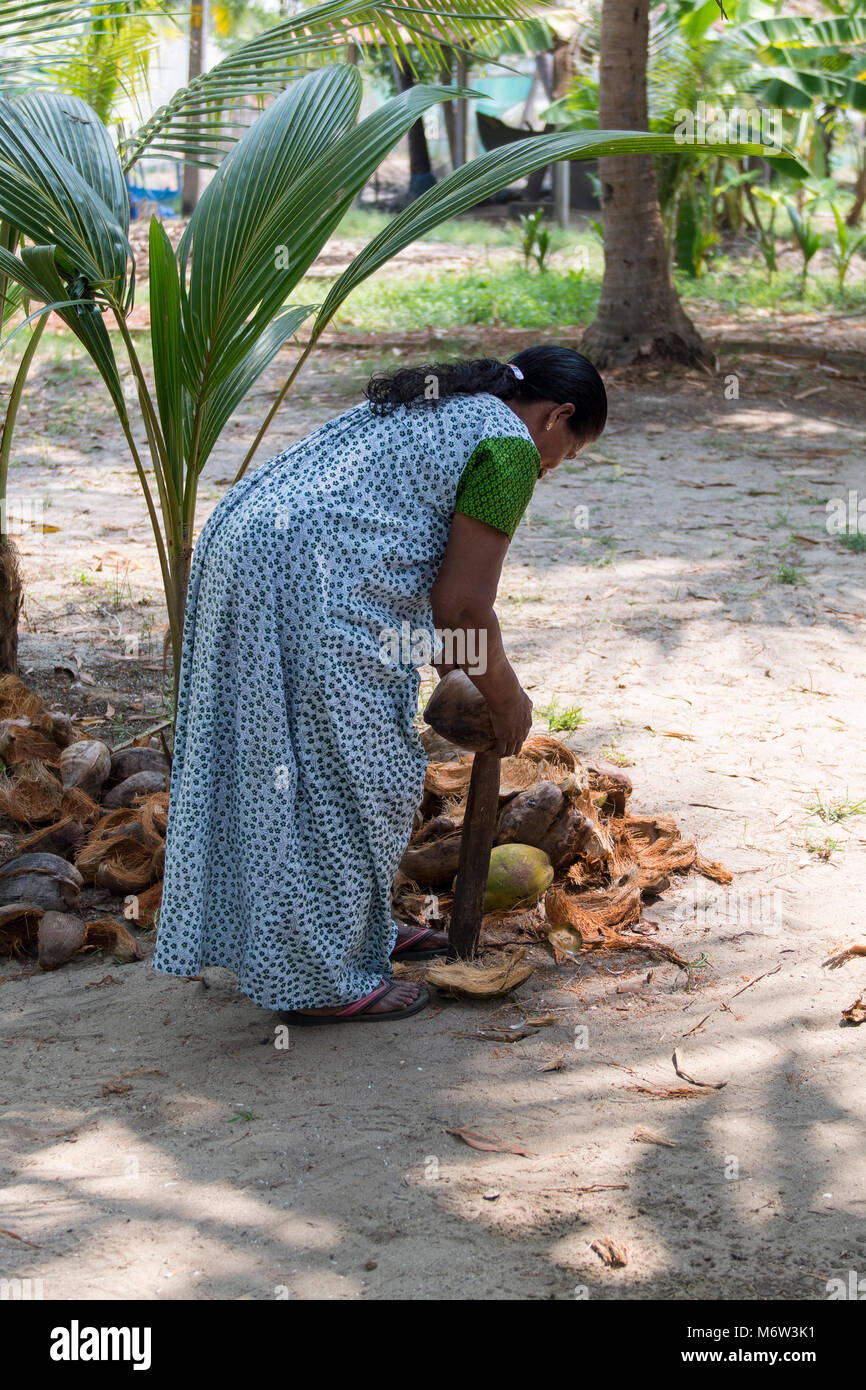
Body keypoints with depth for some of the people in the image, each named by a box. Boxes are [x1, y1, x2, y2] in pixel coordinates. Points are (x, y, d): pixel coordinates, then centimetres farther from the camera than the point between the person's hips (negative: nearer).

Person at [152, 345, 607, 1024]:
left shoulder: (430, 404, 25)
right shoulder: (507, 446, -4)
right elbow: (461, 606, -6)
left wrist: (457, 676, 37)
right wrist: (506, 698, 9)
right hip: (308, 581, -11)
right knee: (340, 778, 1)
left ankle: (362, 930, 32)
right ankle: (320, 980, 10)